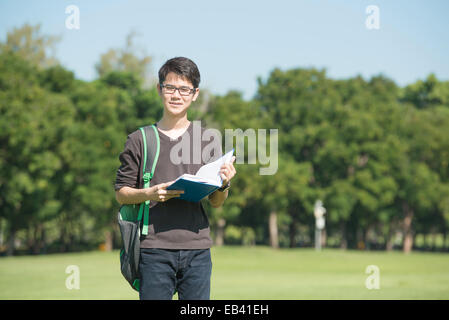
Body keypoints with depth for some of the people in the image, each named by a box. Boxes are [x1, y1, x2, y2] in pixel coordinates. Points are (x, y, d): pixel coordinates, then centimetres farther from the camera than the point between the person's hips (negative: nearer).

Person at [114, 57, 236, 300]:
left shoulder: (208, 140, 11)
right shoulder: (140, 140, 6)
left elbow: (215, 203, 13)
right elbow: (121, 193, 7)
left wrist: (224, 185, -9)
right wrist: (149, 194, -13)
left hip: (197, 250, 2)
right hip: (155, 250, -2)